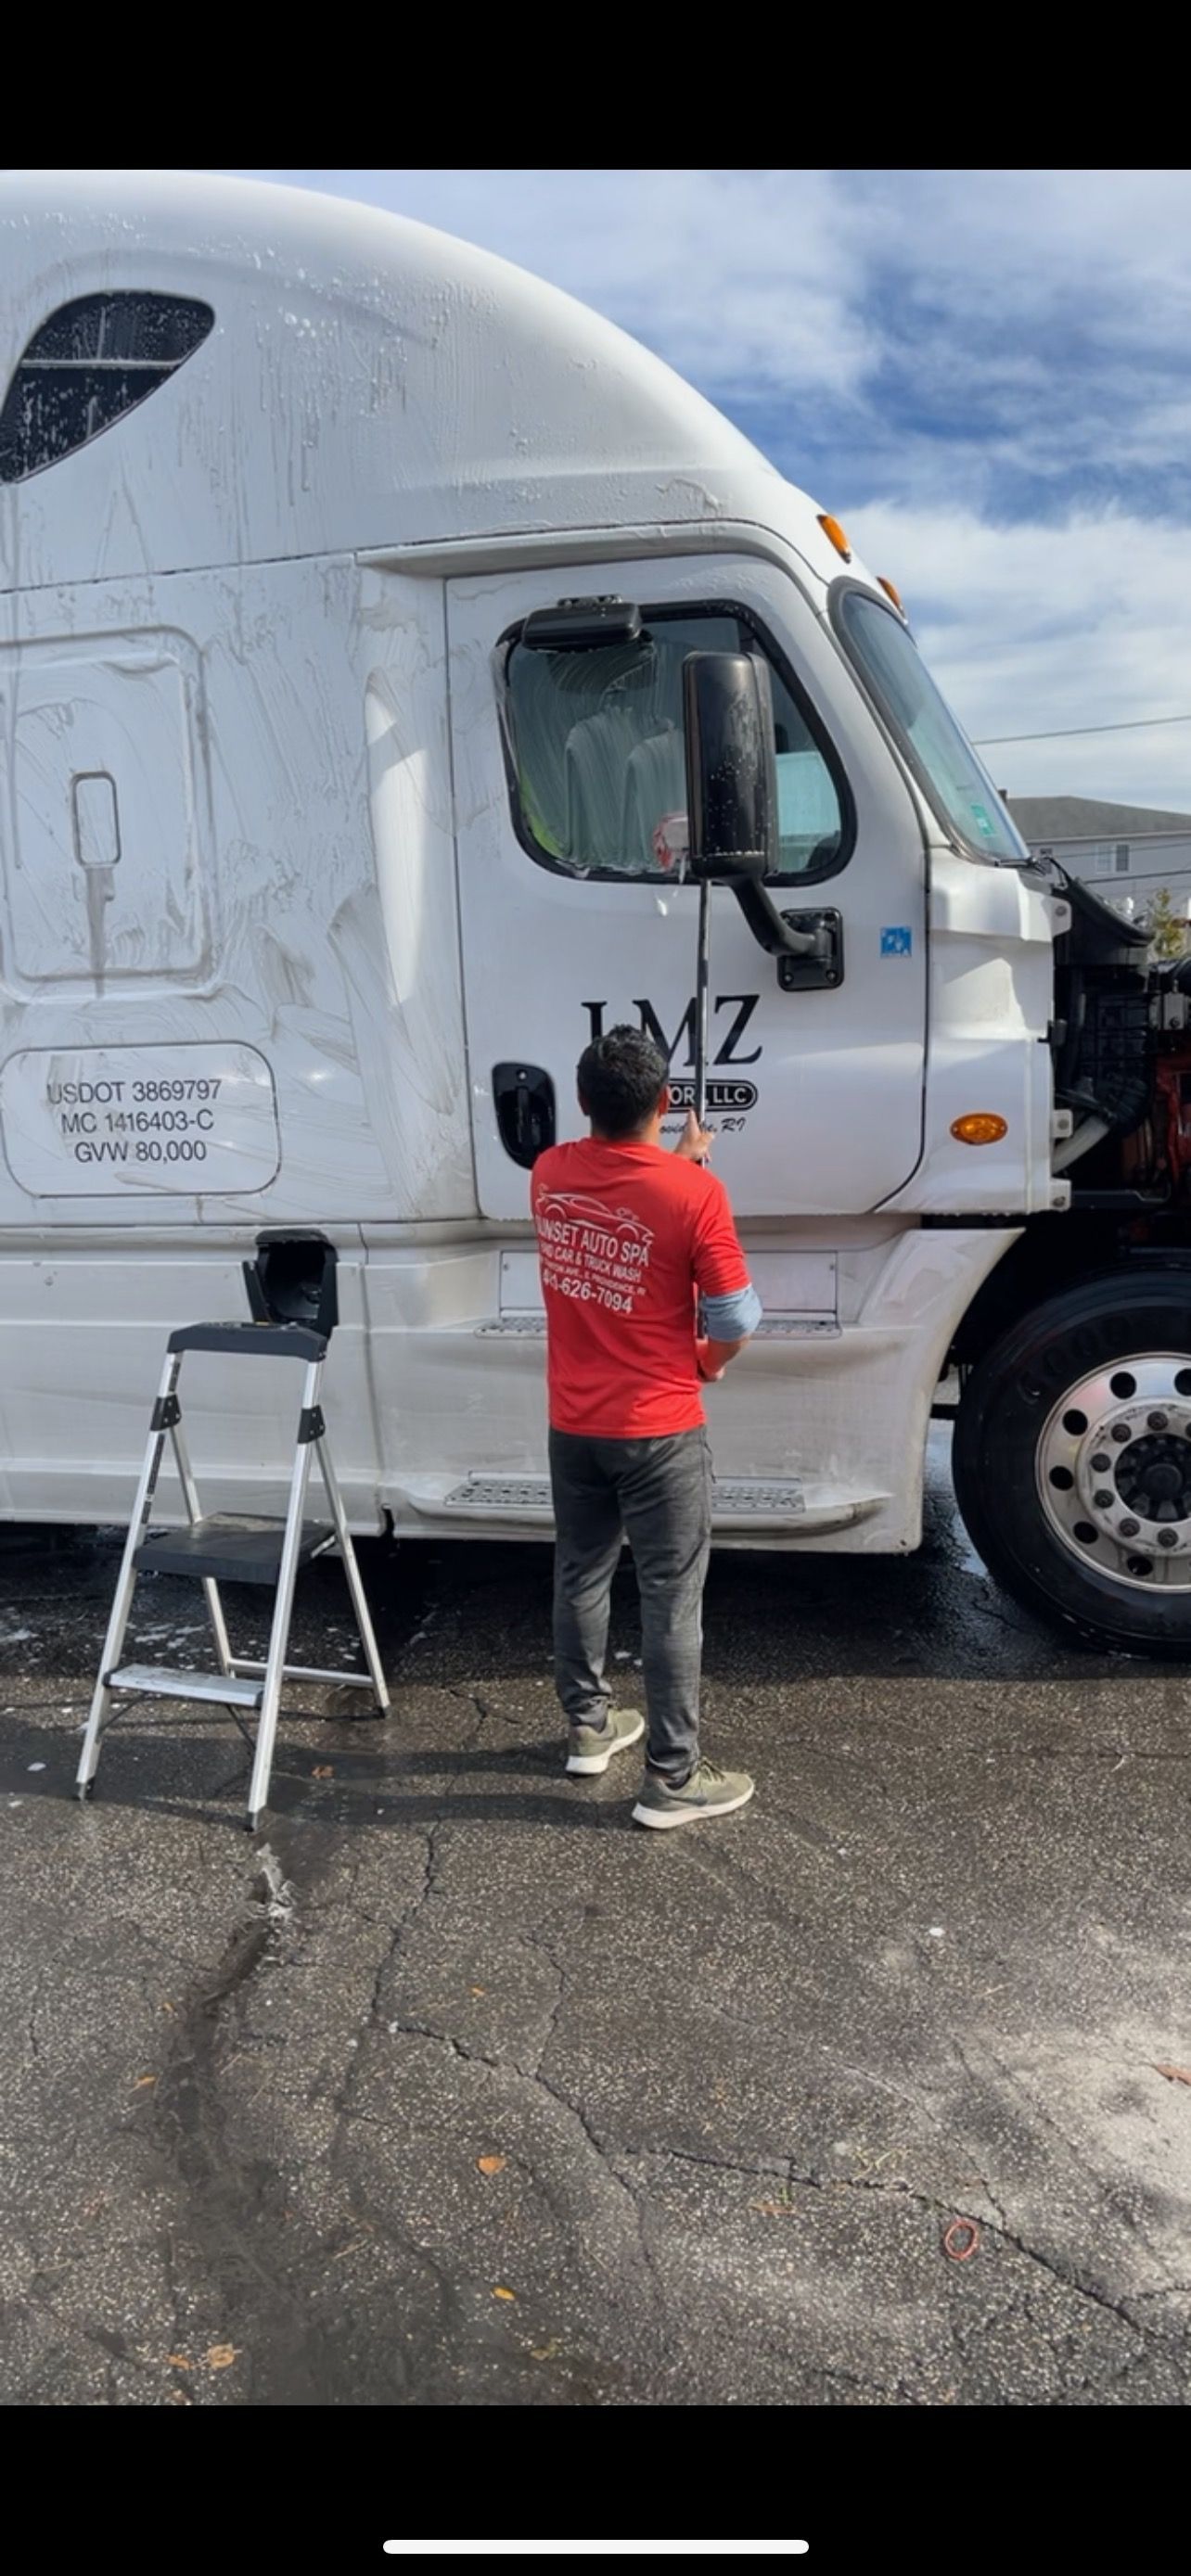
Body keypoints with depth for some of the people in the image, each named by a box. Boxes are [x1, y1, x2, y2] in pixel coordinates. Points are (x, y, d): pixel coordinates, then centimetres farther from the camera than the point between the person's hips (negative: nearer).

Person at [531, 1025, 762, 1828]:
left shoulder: (551, 1173, -4)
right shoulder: (695, 1193, -20)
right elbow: (738, 1319, -14)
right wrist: (706, 1364, 6)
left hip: (573, 1426, 6)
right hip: (659, 1433, -5)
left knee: (580, 1578, 20)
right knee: (672, 1602, 5)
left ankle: (589, 1727, 37)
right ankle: (674, 1777, 13)